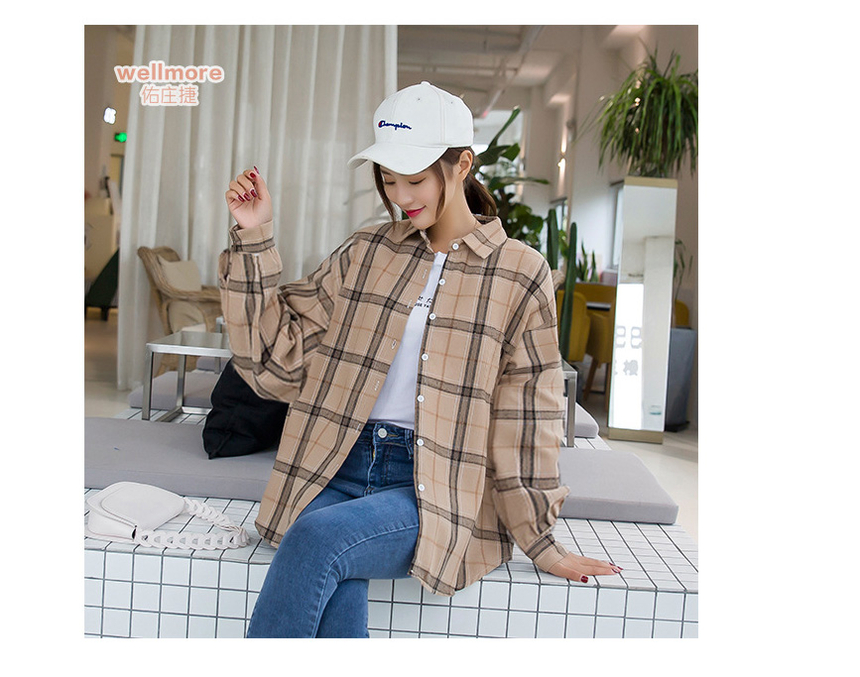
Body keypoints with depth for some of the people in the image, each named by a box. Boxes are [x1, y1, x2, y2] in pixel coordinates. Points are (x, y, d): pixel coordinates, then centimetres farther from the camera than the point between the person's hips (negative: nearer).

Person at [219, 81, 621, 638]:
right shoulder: (366, 252, 10)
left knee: (319, 536, -31)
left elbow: (526, 418, 2)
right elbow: (280, 354, 9)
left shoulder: (519, 274, 1)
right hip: (341, 467, 3)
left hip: (438, 494, -3)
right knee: (335, 617, -25)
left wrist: (539, 540, 6)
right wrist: (254, 238, 1)